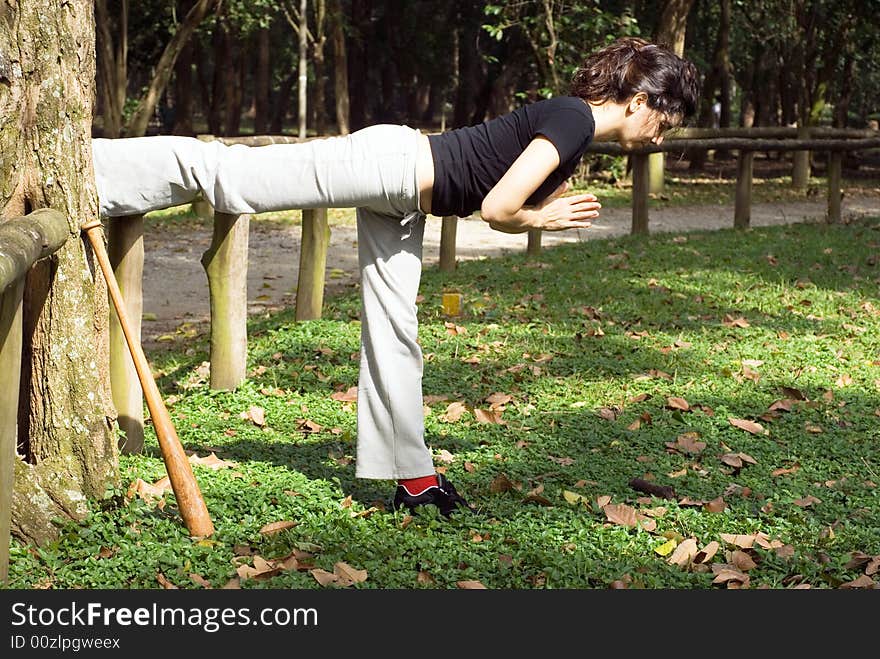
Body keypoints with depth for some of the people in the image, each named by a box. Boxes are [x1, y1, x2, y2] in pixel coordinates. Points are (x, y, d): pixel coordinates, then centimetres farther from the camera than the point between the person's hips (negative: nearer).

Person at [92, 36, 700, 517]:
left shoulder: (572, 126, 14)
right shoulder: (573, 122, -16)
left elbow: (494, 205, 20)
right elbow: (496, 210, -22)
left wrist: (553, 209, 7)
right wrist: (544, 220, -4)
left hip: (399, 200, 10)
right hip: (387, 164, -10)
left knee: (394, 336, 12)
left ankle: (414, 479, 19)